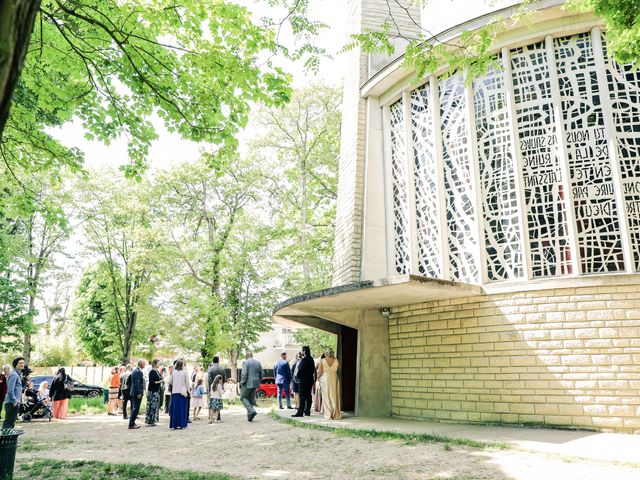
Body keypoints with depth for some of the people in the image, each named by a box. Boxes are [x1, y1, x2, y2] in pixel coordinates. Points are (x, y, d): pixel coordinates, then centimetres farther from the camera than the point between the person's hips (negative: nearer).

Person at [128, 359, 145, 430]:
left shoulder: (135, 370, 14)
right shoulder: (138, 372, -18)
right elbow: (137, 383, -22)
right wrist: (139, 393, -21)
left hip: (133, 393, 11)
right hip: (137, 393, -11)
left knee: (134, 408, 16)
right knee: (135, 408, -6)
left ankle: (132, 423, 22)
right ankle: (131, 425, -3)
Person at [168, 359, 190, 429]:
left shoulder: (173, 372, 2)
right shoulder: (185, 372, -6)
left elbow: (170, 382, 9)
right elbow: (187, 382, -5)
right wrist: (188, 390, 5)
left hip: (175, 392, 3)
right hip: (183, 392, -3)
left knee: (175, 408, 7)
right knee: (182, 408, 3)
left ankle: (174, 424, 9)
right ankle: (182, 424, 2)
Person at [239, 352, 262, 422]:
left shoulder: (245, 362, -7)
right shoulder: (258, 363, 11)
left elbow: (244, 374, -16)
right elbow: (261, 374, 10)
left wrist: (241, 383, -9)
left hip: (248, 383, -6)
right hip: (255, 384, 6)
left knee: (243, 398, 6)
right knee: (251, 399, 15)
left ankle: (251, 411, -12)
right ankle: (249, 416, 13)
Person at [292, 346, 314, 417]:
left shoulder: (304, 359, -17)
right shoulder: (311, 359, 10)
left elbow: (300, 369, -17)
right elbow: (313, 369, 16)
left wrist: (297, 375, -1)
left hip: (304, 380, -9)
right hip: (310, 379, 9)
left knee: (302, 396, -7)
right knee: (308, 395, 10)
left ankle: (300, 412, -8)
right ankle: (307, 411, 14)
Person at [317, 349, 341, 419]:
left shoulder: (322, 361, -5)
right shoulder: (336, 360, -3)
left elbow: (320, 371, -5)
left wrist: (318, 378, 12)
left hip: (325, 380, -1)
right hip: (334, 380, 1)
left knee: (326, 397, 6)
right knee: (334, 397, 9)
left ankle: (328, 414, 5)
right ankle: (335, 415, 12)